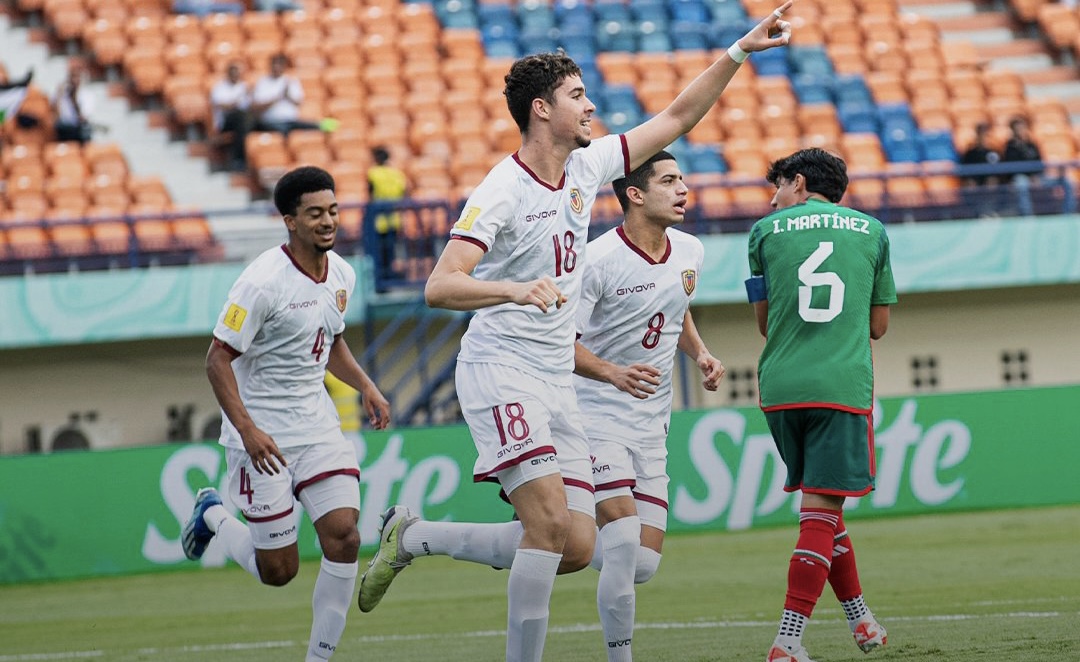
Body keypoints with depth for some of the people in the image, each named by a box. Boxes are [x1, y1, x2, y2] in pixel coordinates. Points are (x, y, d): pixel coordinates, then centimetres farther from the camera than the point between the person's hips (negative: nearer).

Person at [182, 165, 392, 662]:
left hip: (317, 425, 6)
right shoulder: (263, 281, -19)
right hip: (261, 434, -6)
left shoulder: (341, 275, 4)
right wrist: (247, 430, -27)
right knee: (279, 570, -1)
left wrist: (365, 386, 6)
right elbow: (217, 359, -17)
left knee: (344, 538, -11)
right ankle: (213, 515, 29)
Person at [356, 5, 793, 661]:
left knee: (577, 546, 0)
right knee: (550, 520, -23)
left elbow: (677, 117, 18)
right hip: (500, 369, -8)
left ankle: (415, 536, 14)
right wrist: (515, 289, -38)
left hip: (557, 382, 8)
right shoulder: (503, 192, -13)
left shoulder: (587, 167, 8)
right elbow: (440, 287, -22)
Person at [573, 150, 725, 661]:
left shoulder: (689, 252, 5)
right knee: (624, 542, -20)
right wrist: (612, 373, -32)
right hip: (596, 417, -7)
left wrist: (700, 355, 6)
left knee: (644, 564, 0)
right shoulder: (598, 260, -16)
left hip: (651, 427, 7)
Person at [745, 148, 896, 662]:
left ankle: (860, 619, 26)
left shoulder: (765, 231, 9)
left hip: (781, 387, 1)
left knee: (820, 507, 17)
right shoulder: (871, 231, 12)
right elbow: (878, 325, 16)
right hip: (845, 385, -1)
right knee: (821, 511, -6)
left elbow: (765, 321, 14)